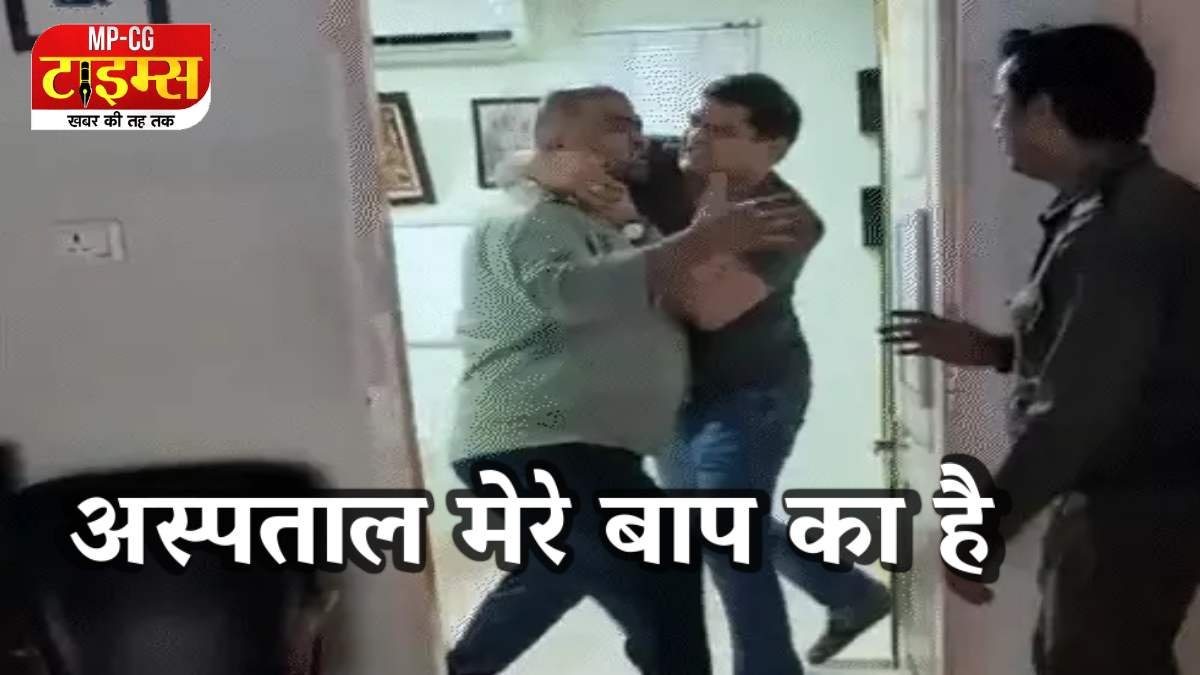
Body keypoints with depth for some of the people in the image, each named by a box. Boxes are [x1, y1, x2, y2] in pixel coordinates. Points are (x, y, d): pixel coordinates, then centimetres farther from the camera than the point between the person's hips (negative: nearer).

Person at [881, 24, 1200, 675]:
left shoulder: (1116, 226, -24)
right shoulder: (1133, 203, 8)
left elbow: (1076, 407, -27)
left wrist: (984, 528, -19)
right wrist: (992, 350, 12)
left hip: (1130, 511, -10)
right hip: (1124, 498, 10)